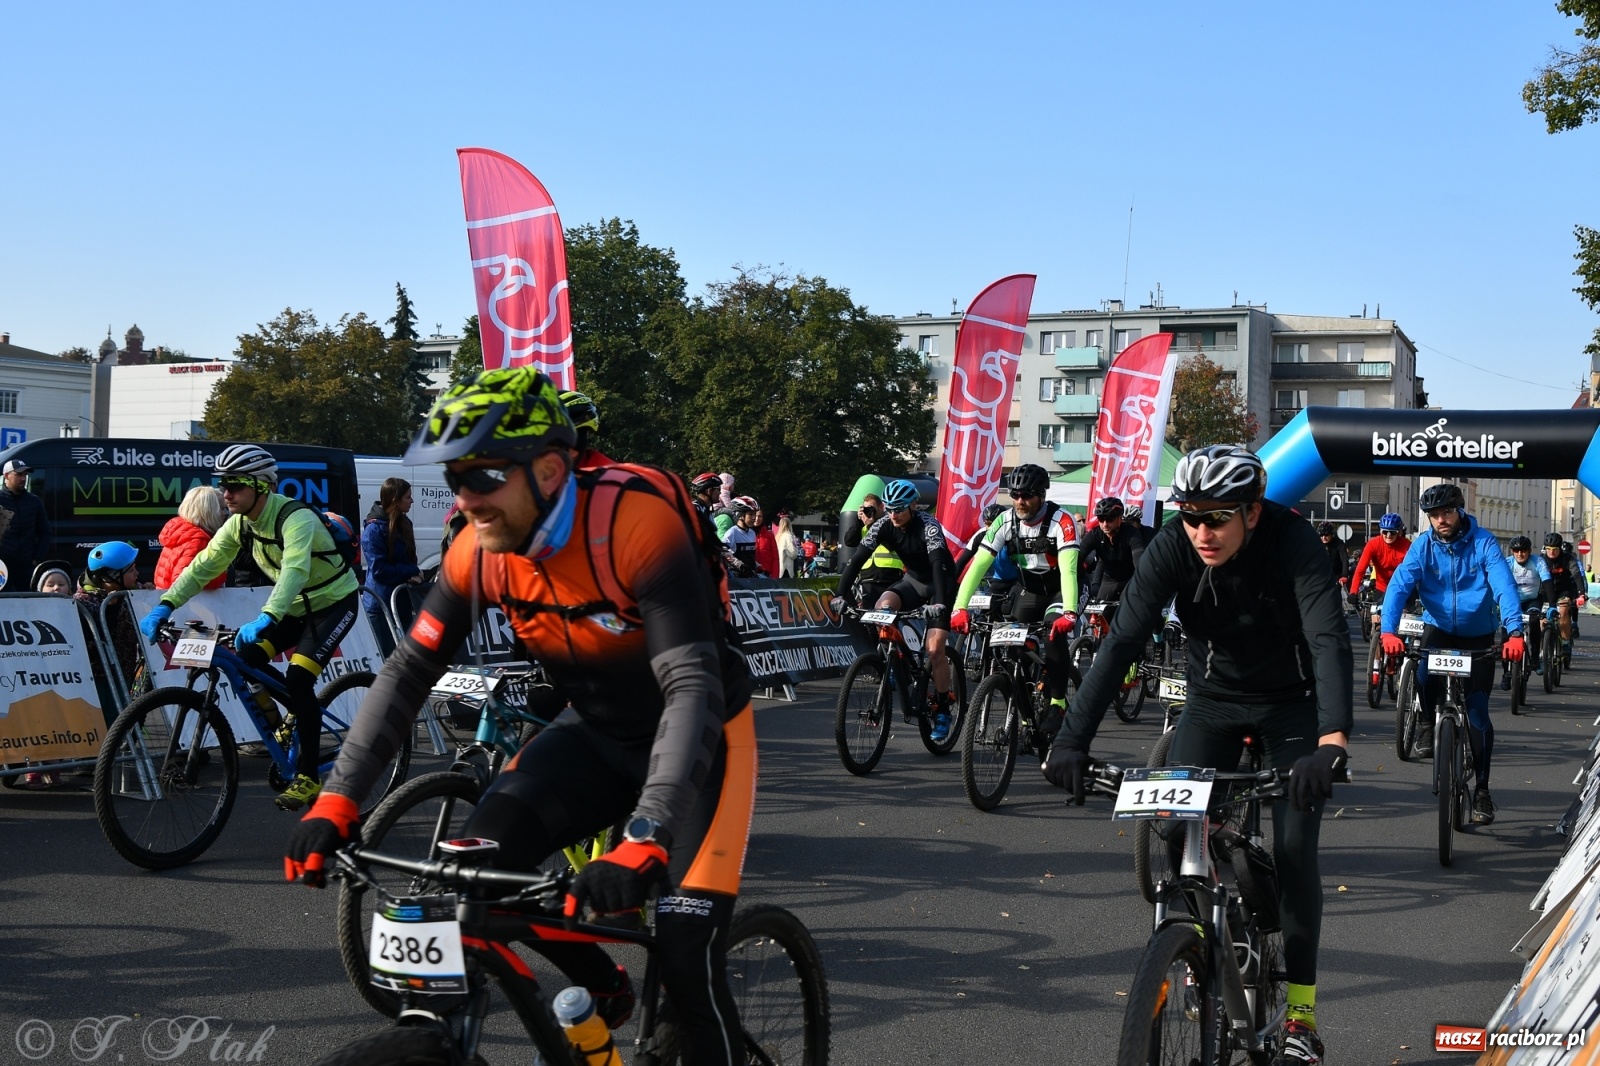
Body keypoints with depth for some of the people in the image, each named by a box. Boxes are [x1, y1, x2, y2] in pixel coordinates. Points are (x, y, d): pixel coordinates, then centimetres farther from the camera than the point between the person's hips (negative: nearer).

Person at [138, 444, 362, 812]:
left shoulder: (296, 518, -30)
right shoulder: (240, 523, -6)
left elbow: (294, 570, -45)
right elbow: (204, 565, -9)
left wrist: (265, 619, -58)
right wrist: (165, 605, -23)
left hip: (333, 602, -8)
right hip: (296, 605, 8)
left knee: (297, 679, -21)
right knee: (248, 656, -11)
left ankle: (308, 777, -11)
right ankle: (287, 729, 12)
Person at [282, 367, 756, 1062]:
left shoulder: (635, 524, -32)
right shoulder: (479, 550, -13)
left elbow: (693, 688, -38)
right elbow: (409, 670, -6)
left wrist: (643, 841, -50)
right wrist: (335, 801, -17)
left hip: (697, 740, -5)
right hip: (598, 736, 6)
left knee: (688, 962, -17)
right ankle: (603, 990, 11)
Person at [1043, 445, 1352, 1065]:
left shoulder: (1293, 545, -30)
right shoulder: (1172, 548, -23)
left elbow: (1330, 640, -41)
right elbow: (1122, 641, -29)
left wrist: (1332, 740, -57)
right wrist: (1072, 739, -40)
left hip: (1291, 705, -3)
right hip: (1213, 700, 3)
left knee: (1294, 853, -9)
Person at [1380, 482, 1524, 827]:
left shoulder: (1483, 542, -16)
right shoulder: (1423, 544, -12)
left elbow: (1504, 586, -26)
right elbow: (1399, 585, -23)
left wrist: (1515, 632, -42)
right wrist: (1388, 631, -40)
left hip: (1479, 635, -1)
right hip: (1439, 628, 1)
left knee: (1478, 713, -4)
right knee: (1424, 668, -32)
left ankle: (1482, 789, 8)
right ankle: (1428, 722, -1)